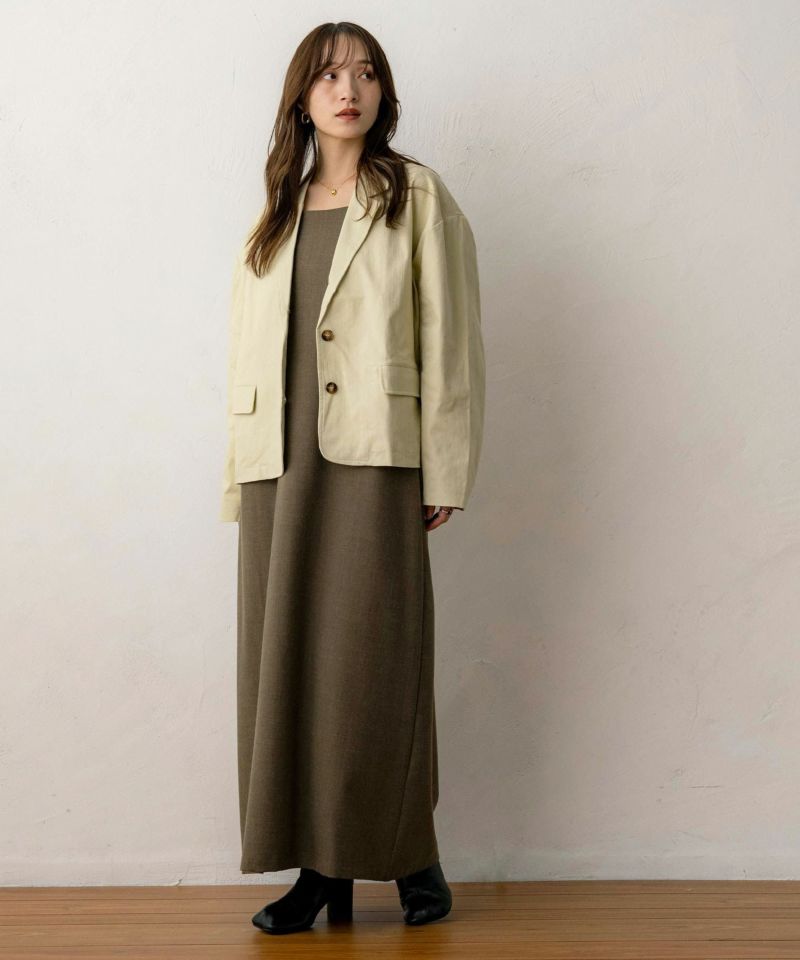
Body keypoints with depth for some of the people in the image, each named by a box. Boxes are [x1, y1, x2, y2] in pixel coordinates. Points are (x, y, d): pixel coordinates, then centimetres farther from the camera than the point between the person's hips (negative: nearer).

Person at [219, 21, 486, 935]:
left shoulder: (418, 198, 4)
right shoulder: (274, 216, 18)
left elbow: (449, 339, -2)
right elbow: (249, 352, 15)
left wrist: (444, 474, -8)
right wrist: (239, 477, 10)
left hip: (373, 458, -5)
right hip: (280, 463, 5)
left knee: (371, 663, -3)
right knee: (286, 664, 3)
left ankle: (409, 858, 12)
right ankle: (319, 865, 12)